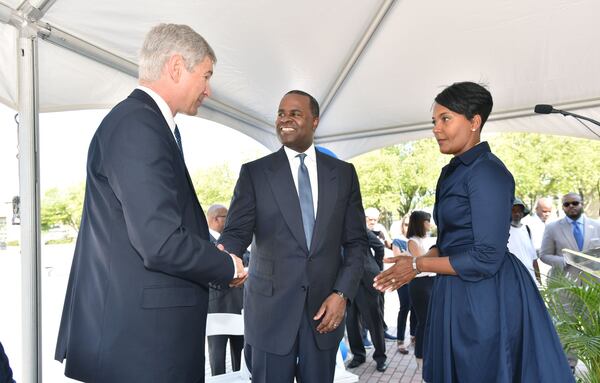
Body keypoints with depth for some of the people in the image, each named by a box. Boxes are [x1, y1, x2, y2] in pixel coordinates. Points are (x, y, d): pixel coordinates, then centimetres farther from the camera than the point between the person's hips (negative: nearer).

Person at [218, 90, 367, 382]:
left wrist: (342, 293, -5)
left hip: (325, 306, 2)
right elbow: (237, 231, -6)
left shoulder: (343, 173, 6)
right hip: (271, 308, -1)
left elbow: (356, 240, 6)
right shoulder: (254, 172, 1)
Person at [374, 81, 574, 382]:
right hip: (456, 293, 9)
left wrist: (419, 264, -13)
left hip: (486, 295, -9)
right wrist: (416, 263, 0)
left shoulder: (488, 172, -18)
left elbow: (486, 259, -21)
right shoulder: (453, 171, 10)